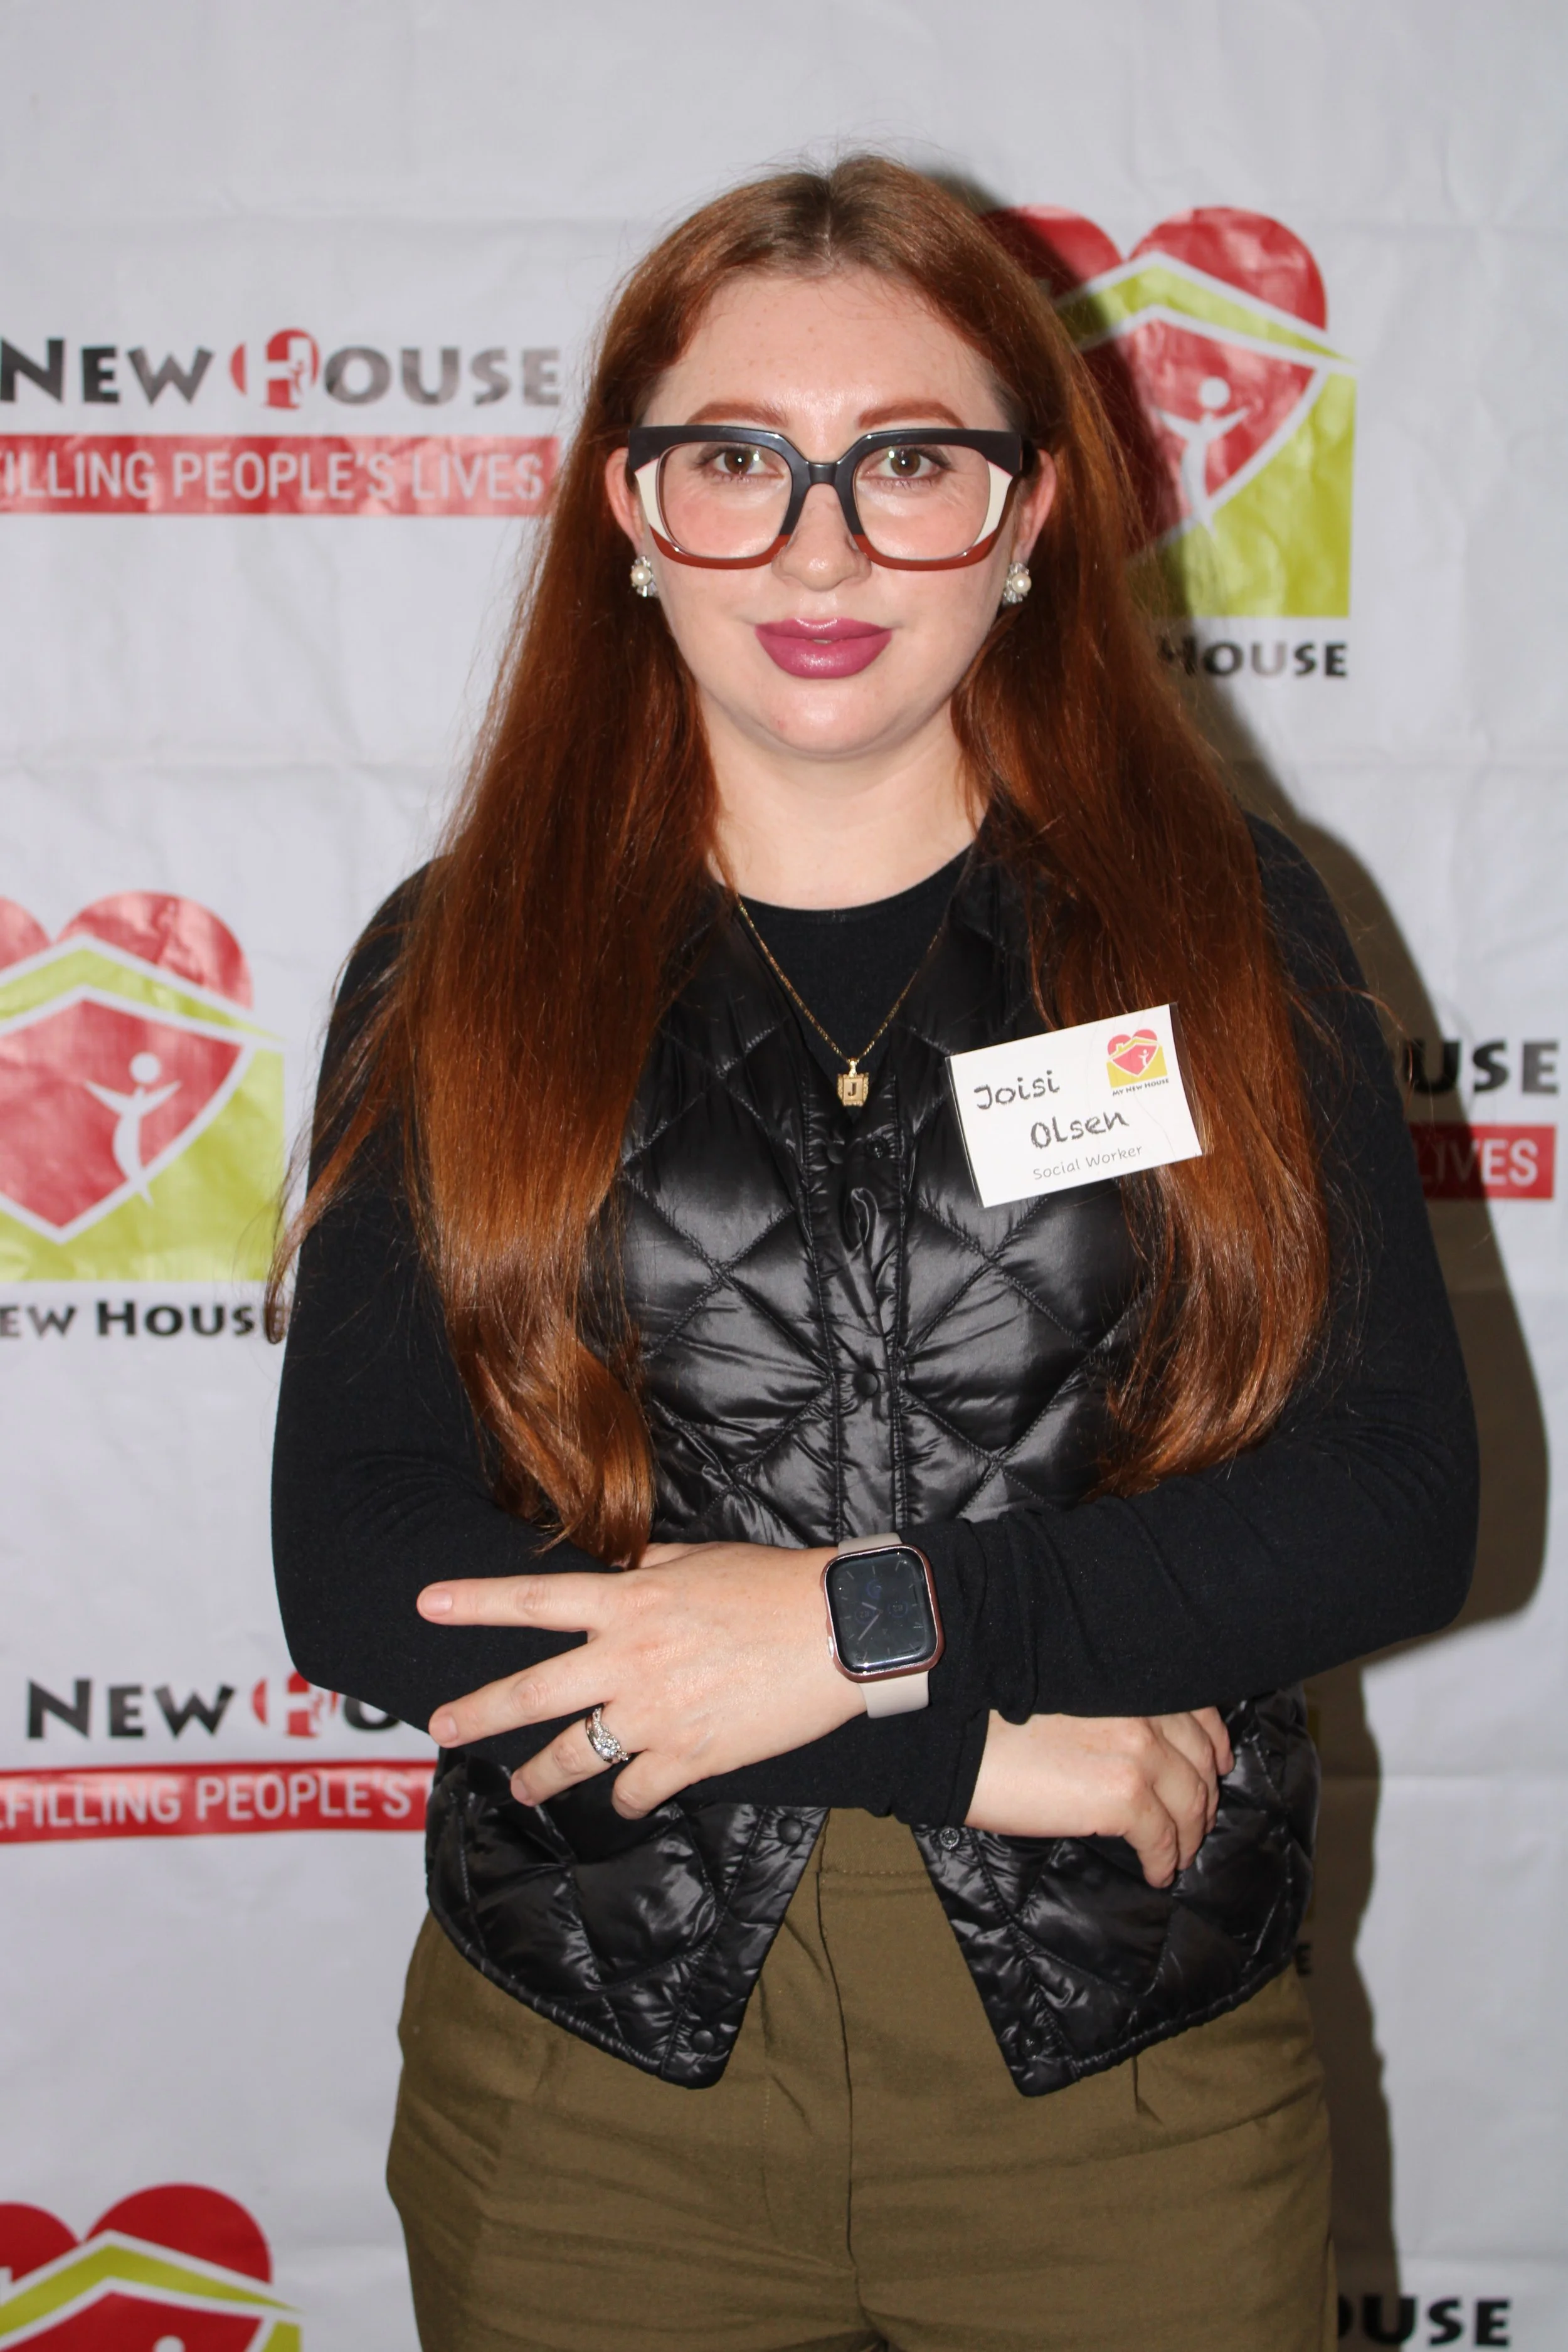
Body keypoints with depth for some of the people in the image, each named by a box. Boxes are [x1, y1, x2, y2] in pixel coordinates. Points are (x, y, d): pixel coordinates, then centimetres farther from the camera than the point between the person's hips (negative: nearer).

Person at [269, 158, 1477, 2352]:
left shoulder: (1220, 918, -1)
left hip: (1129, 2086, 0)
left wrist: (877, 1624, -18)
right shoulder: (457, 970, -2)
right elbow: (354, 1563, -10)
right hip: (592, 2087, 0)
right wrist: (982, 1738, -15)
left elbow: (1399, 1494, -6)